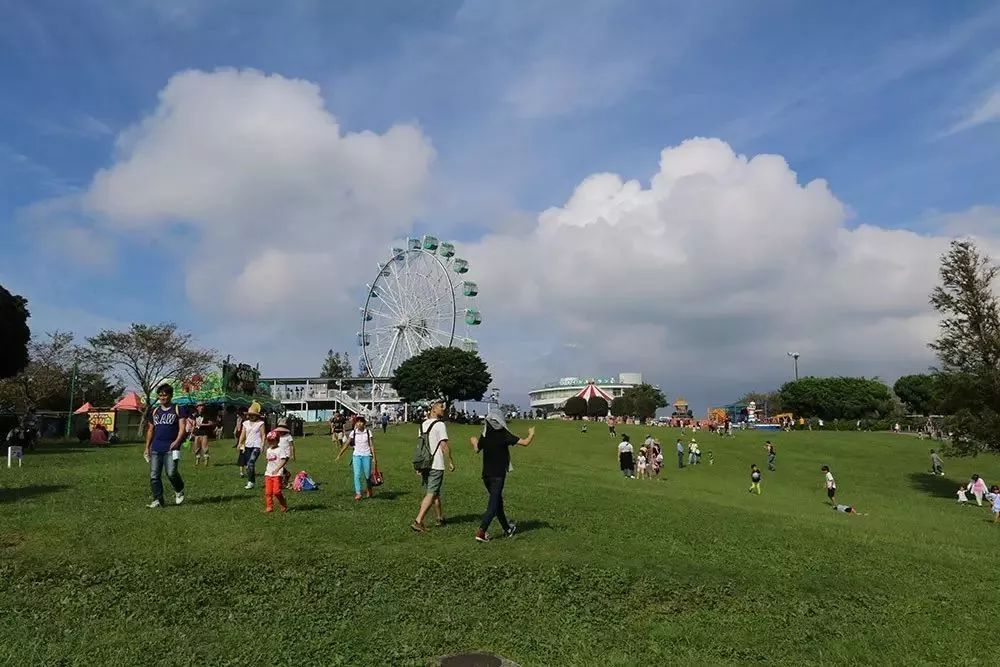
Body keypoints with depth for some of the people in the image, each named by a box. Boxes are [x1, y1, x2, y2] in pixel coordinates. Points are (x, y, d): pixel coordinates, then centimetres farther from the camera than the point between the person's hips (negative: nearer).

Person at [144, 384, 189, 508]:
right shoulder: (154, 411, 17)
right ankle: (157, 500, 9)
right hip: (155, 449, 5)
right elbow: (150, 430, 22)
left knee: (171, 473, -14)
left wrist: (177, 441, -20)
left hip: (171, 448, -5)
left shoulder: (178, 410, 3)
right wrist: (147, 447, 17)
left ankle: (179, 491, 14)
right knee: (154, 476, 0)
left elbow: (183, 427, -5)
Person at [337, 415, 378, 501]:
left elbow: (372, 445, -2)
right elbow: (346, 444, 5)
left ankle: (368, 489, 31)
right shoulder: (353, 433, 1)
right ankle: (358, 494, -10)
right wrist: (339, 455, 4)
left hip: (367, 456, -1)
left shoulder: (368, 432, -2)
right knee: (357, 475, -11)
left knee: (367, 475, 4)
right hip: (357, 456, 1)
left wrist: (374, 457, -6)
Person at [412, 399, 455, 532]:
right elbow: (444, 446, -14)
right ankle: (418, 521, -12)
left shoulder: (423, 424, 11)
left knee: (435, 493, 18)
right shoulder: (440, 425, -11)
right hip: (436, 466, -8)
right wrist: (451, 461, -4)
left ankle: (440, 518, 29)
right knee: (431, 494, -5)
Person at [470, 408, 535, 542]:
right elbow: (525, 443, -14)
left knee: (498, 501, 18)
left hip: (486, 475, 5)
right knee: (493, 504, -4)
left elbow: (476, 450, 15)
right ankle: (481, 531, -15)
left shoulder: (484, 436, 0)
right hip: (498, 475, -5)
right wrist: (531, 434, 7)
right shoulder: (504, 435, -12)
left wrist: (474, 441, 37)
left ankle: (507, 529, 30)